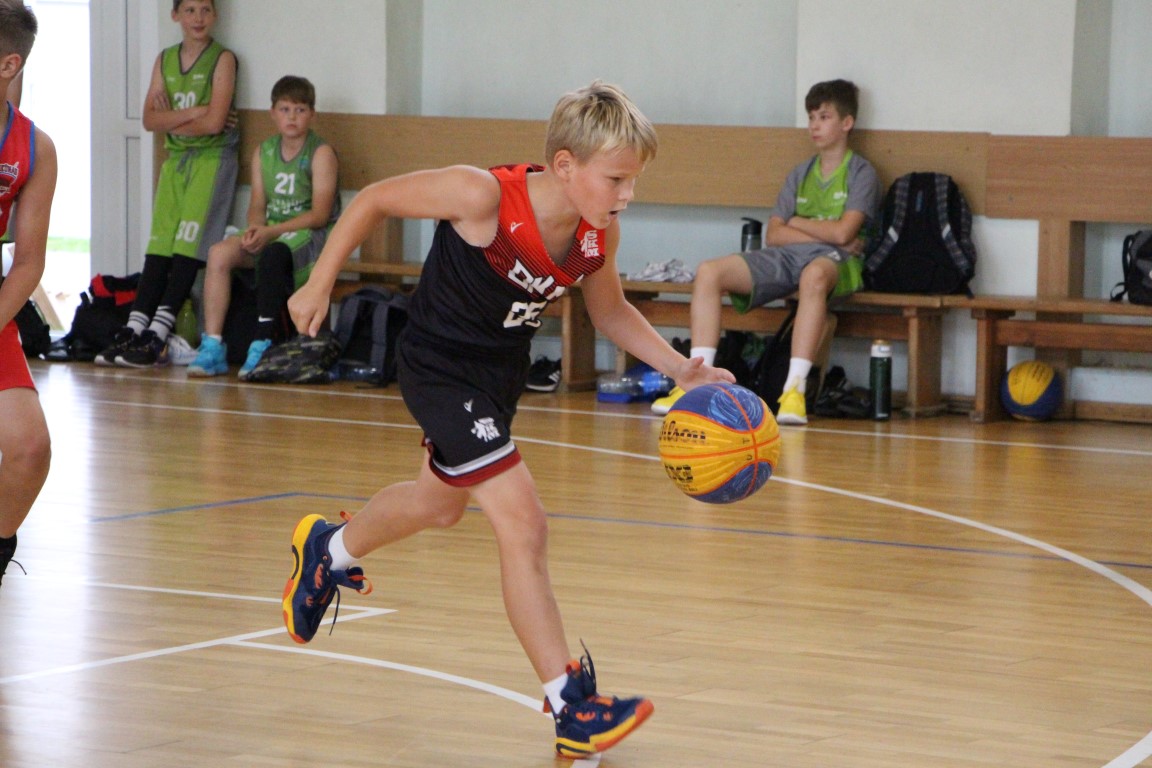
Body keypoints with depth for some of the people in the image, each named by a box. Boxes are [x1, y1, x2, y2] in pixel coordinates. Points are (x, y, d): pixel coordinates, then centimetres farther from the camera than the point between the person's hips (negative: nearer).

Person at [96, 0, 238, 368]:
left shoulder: (223, 59, -3)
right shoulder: (165, 60, 12)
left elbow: (213, 122, -12)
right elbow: (150, 119, 2)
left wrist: (171, 119, -2)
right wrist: (194, 112, -10)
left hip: (211, 158, -5)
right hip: (174, 159, 5)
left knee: (187, 248, -12)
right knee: (158, 248, -1)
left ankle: (157, 337, -17)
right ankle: (134, 330, -6)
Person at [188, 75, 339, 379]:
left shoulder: (321, 153, -6)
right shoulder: (263, 152, 12)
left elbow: (319, 214, -14)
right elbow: (257, 205, 10)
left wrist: (270, 231, -21)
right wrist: (255, 228, -14)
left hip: (312, 236, -6)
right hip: (271, 233, 6)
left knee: (273, 253, -37)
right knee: (219, 253, -19)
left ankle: (263, 344, -34)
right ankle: (212, 345, -21)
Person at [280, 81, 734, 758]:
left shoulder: (600, 233, -13)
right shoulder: (485, 196, -31)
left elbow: (611, 311, 6)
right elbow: (374, 200, -18)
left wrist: (683, 370, -7)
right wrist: (319, 285, -13)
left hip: (503, 367, 8)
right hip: (441, 366, -8)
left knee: (441, 504, 30)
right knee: (523, 525, -17)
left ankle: (328, 549, 60)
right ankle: (571, 711, -15)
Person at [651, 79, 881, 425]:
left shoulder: (861, 173, 5)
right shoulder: (801, 174, 21)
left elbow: (842, 232, -10)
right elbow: (773, 235, 9)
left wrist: (796, 222, 5)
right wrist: (824, 234, -4)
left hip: (836, 261, -6)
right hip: (786, 256, 6)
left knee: (814, 274, -45)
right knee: (709, 272, -17)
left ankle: (795, 390, -49)